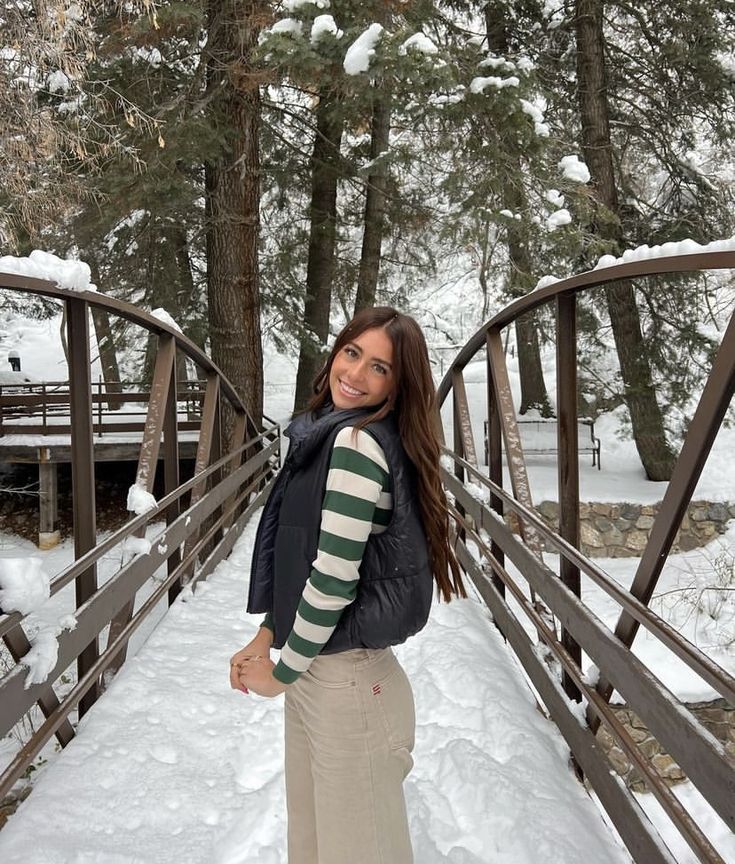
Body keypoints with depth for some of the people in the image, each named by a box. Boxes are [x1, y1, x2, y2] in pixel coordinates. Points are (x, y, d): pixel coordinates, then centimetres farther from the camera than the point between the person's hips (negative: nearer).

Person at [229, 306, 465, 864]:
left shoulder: (358, 441, -20)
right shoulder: (327, 430, 8)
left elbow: (334, 576, -23)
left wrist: (282, 672, -11)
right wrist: (267, 636, 8)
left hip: (344, 678, -8)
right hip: (316, 670, 9)